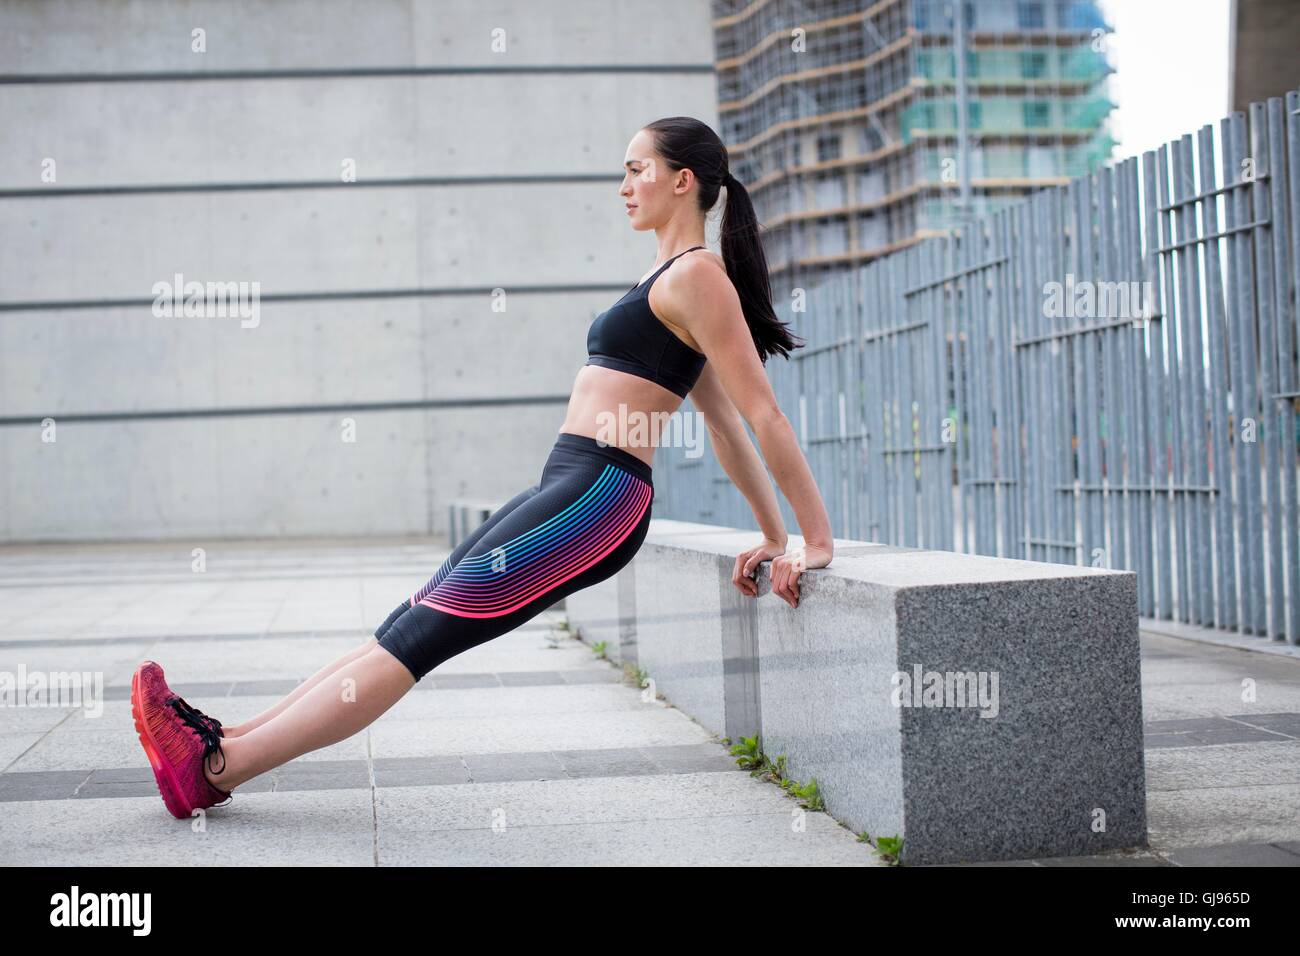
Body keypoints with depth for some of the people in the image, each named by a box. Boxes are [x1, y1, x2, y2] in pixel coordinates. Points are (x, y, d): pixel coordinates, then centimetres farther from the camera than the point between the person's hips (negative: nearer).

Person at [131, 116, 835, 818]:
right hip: (562, 489, 10)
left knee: (419, 636, -12)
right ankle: (228, 741, 3)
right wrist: (774, 539, 24)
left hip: (599, 498, -10)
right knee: (409, 626, 4)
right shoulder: (671, 280, 23)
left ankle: (216, 767, -12)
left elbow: (763, 414, -11)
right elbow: (726, 427, 24)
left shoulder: (697, 276, -9)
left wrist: (817, 541, -9)